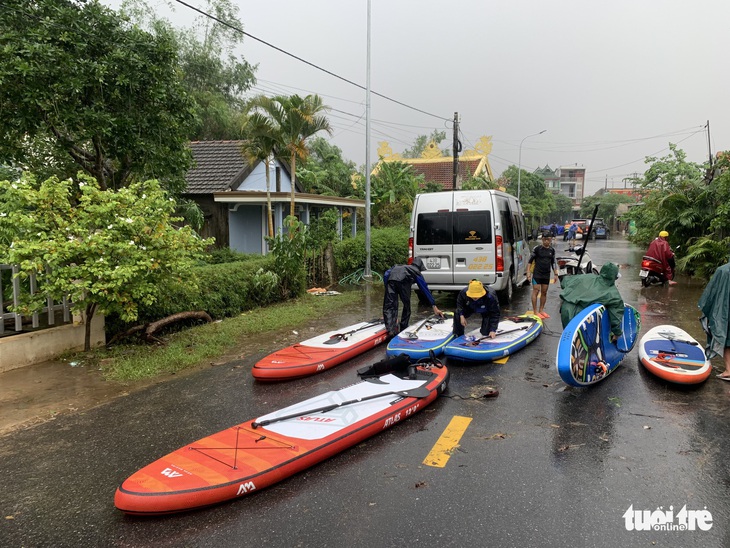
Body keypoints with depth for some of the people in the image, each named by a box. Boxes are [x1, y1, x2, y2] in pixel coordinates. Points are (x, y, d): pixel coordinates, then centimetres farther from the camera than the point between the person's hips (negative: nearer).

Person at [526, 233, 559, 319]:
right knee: (536, 291, -6)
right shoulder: (537, 249, -7)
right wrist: (528, 272, -10)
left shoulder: (552, 250, 7)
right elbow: (530, 260, -4)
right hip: (537, 274, -5)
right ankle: (535, 311, -2)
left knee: (544, 292, 9)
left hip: (546, 275, 5)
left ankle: (541, 310, 20)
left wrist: (556, 274, 13)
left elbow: (553, 262, 16)